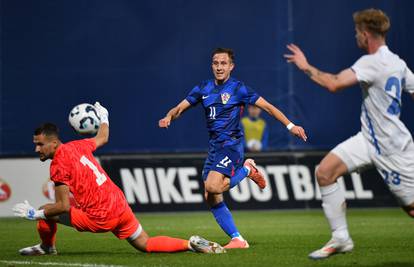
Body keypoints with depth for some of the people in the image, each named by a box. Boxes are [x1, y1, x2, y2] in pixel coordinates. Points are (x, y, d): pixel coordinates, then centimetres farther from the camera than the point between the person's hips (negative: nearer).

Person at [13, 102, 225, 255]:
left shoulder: (58, 166, -15)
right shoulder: (76, 146, 8)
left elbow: (64, 206, -17)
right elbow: (102, 138, 29)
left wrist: (35, 214, -9)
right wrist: (103, 117, 47)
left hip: (99, 218, -8)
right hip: (121, 206, 8)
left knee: (47, 212, 3)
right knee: (146, 245, 18)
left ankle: (46, 247, 26)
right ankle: (191, 244, 3)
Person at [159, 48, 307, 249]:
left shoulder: (238, 88, -5)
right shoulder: (204, 88, 9)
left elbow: (267, 106, -3)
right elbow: (180, 108, 11)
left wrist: (290, 126, -9)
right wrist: (168, 117, -12)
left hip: (231, 144, -6)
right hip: (214, 146, 6)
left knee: (213, 187, -26)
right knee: (211, 198, -2)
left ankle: (247, 170, 0)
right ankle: (237, 239, 4)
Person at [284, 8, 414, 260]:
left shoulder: (373, 63, -21)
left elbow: (334, 84, -30)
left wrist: (306, 67, -16)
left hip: (393, 148, -9)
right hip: (369, 140, 9)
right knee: (325, 171, -7)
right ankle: (341, 238, -2)